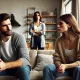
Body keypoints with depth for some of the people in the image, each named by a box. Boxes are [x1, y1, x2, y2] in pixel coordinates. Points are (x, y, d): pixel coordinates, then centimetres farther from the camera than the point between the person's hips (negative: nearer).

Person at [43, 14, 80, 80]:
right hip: (64, 68, 3)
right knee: (47, 68, -23)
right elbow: (57, 59, 0)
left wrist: (66, 66, -28)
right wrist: (59, 66, -23)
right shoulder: (59, 40, -1)